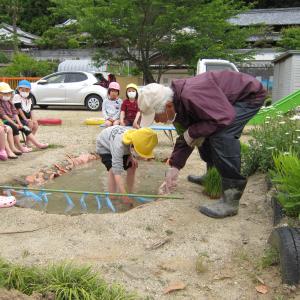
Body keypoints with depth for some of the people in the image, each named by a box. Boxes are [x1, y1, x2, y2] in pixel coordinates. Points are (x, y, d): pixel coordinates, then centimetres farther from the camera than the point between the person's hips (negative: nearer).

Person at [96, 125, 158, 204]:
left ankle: (130, 193, 9)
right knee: (113, 170, -28)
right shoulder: (119, 146, -48)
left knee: (132, 167, -6)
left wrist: (131, 156, -21)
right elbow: (117, 172, -51)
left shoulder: (137, 137, -30)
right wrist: (124, 195, -55)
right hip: (104, 146, -6)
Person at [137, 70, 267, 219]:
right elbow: (185, 137, 2)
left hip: (250, 94, -9)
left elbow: (224, 118, -35)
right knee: (204, 134, 9)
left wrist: (192, 132, -25)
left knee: (222, 135, -28)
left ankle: (231, 200, -21)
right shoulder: (177, 103, -5)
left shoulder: (191, 95, -37)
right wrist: (174, 167, -3)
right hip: (227, 98, 9)